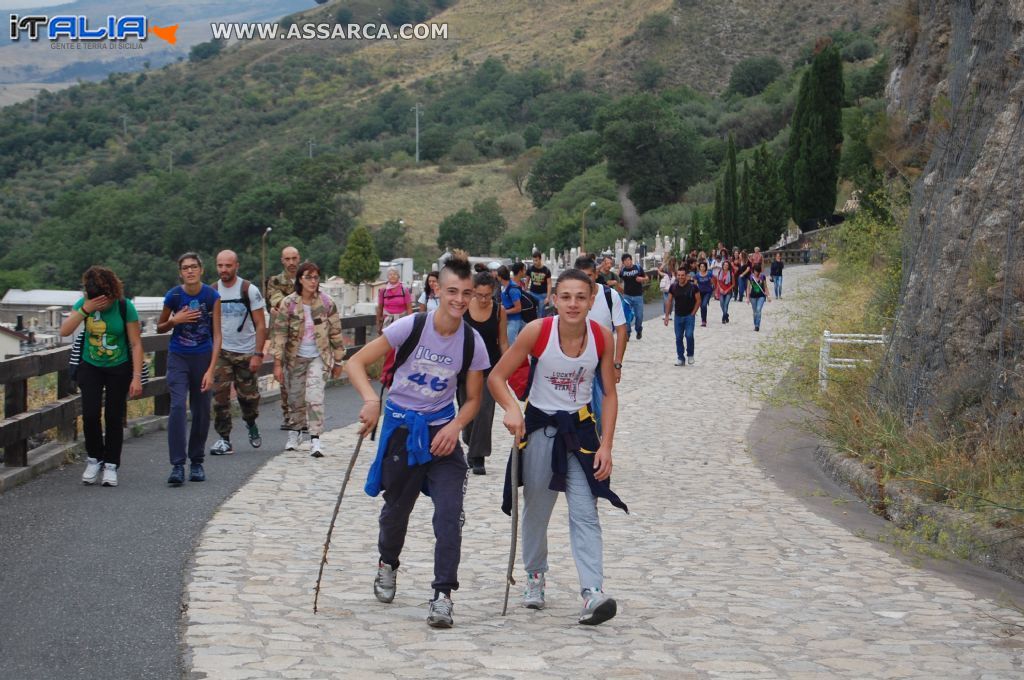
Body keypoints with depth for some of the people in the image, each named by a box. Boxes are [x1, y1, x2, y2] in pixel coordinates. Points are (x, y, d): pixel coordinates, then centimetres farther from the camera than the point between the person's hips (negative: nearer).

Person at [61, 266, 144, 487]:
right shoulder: (84, 303, -8)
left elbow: (136, 344, -12)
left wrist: (137, 377, -16)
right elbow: (64, 331, -18)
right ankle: (94, 459, 14)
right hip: (90, 367, 2)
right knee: (90, 415, -9)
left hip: (119, 369, -2)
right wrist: (84, 310, -29)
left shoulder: (125, 307, -15)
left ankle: (111, 465, 13)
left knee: (114, 417, -1)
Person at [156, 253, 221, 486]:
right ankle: (177, 465, -16)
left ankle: (197, 462, 23)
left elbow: (217, 336, -6)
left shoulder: (212, 296, -7)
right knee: (178, 407, -16)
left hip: (203, 357, 1)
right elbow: (160, 328, 9)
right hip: (178, 357, -1)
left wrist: (211, 370, -14)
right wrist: (174, 320, -14)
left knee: (201, 411, 6)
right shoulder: (173, 296, -6)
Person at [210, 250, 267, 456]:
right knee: (220, 396, -10)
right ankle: (224, 439, -3)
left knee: (248, 396, 5)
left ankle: (251, 424, 36)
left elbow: (261, 325, -6)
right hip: (221, 352, 1)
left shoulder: (249, 290, -7)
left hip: (246, 353, -1)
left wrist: (258, 354, -13)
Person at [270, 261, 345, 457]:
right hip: (295, 357, 1)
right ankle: (295, 431, 34)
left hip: (319, 357, -1)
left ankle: (315, 439, -14)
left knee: (315, 397, -15)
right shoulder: (288, 303, -6)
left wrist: (338, 361, 5)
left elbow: (335, 333, 3)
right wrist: (277, 363, -10)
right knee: (295, 397, 11)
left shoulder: (326, 302, -4)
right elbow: (279, 333, -6)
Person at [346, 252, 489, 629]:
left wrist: (455, 427, -16)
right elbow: (356, 363, -14)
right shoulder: (411, 327, -15)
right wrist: (371, 400, -32)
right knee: (397, 506, 14)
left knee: (450, 512, -14)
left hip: (442, 429, 1)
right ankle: (387, 564, 46)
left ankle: (443, 595, -9)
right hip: (401, 425, -1)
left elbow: (473, 399, 4)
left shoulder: (472, 343, -8)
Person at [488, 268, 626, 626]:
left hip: (580, 429, 0)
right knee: (536, 510, 13)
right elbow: (496, 376, -10)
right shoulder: (537, 331, -17)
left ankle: (593, 593, -18)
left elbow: (610, 394, -2)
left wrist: (606, 445, -9)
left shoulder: (602, 336, -12)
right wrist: (511, 409, -29)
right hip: (539, 426, 0)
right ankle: (535, 576, 35)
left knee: (585, 513, -11)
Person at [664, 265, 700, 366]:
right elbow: (669, 302, 8)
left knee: (689, 335, -16)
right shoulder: (673, 287, 2)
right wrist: (667, 315, 3)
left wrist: (693, 313, -8)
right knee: (678, 338, 4)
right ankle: (680, 359, 13)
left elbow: (698, 300, -2)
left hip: (689, 315, -3)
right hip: (678, 315, 4)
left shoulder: (693, 287, -8)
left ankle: (690, 355, 5)